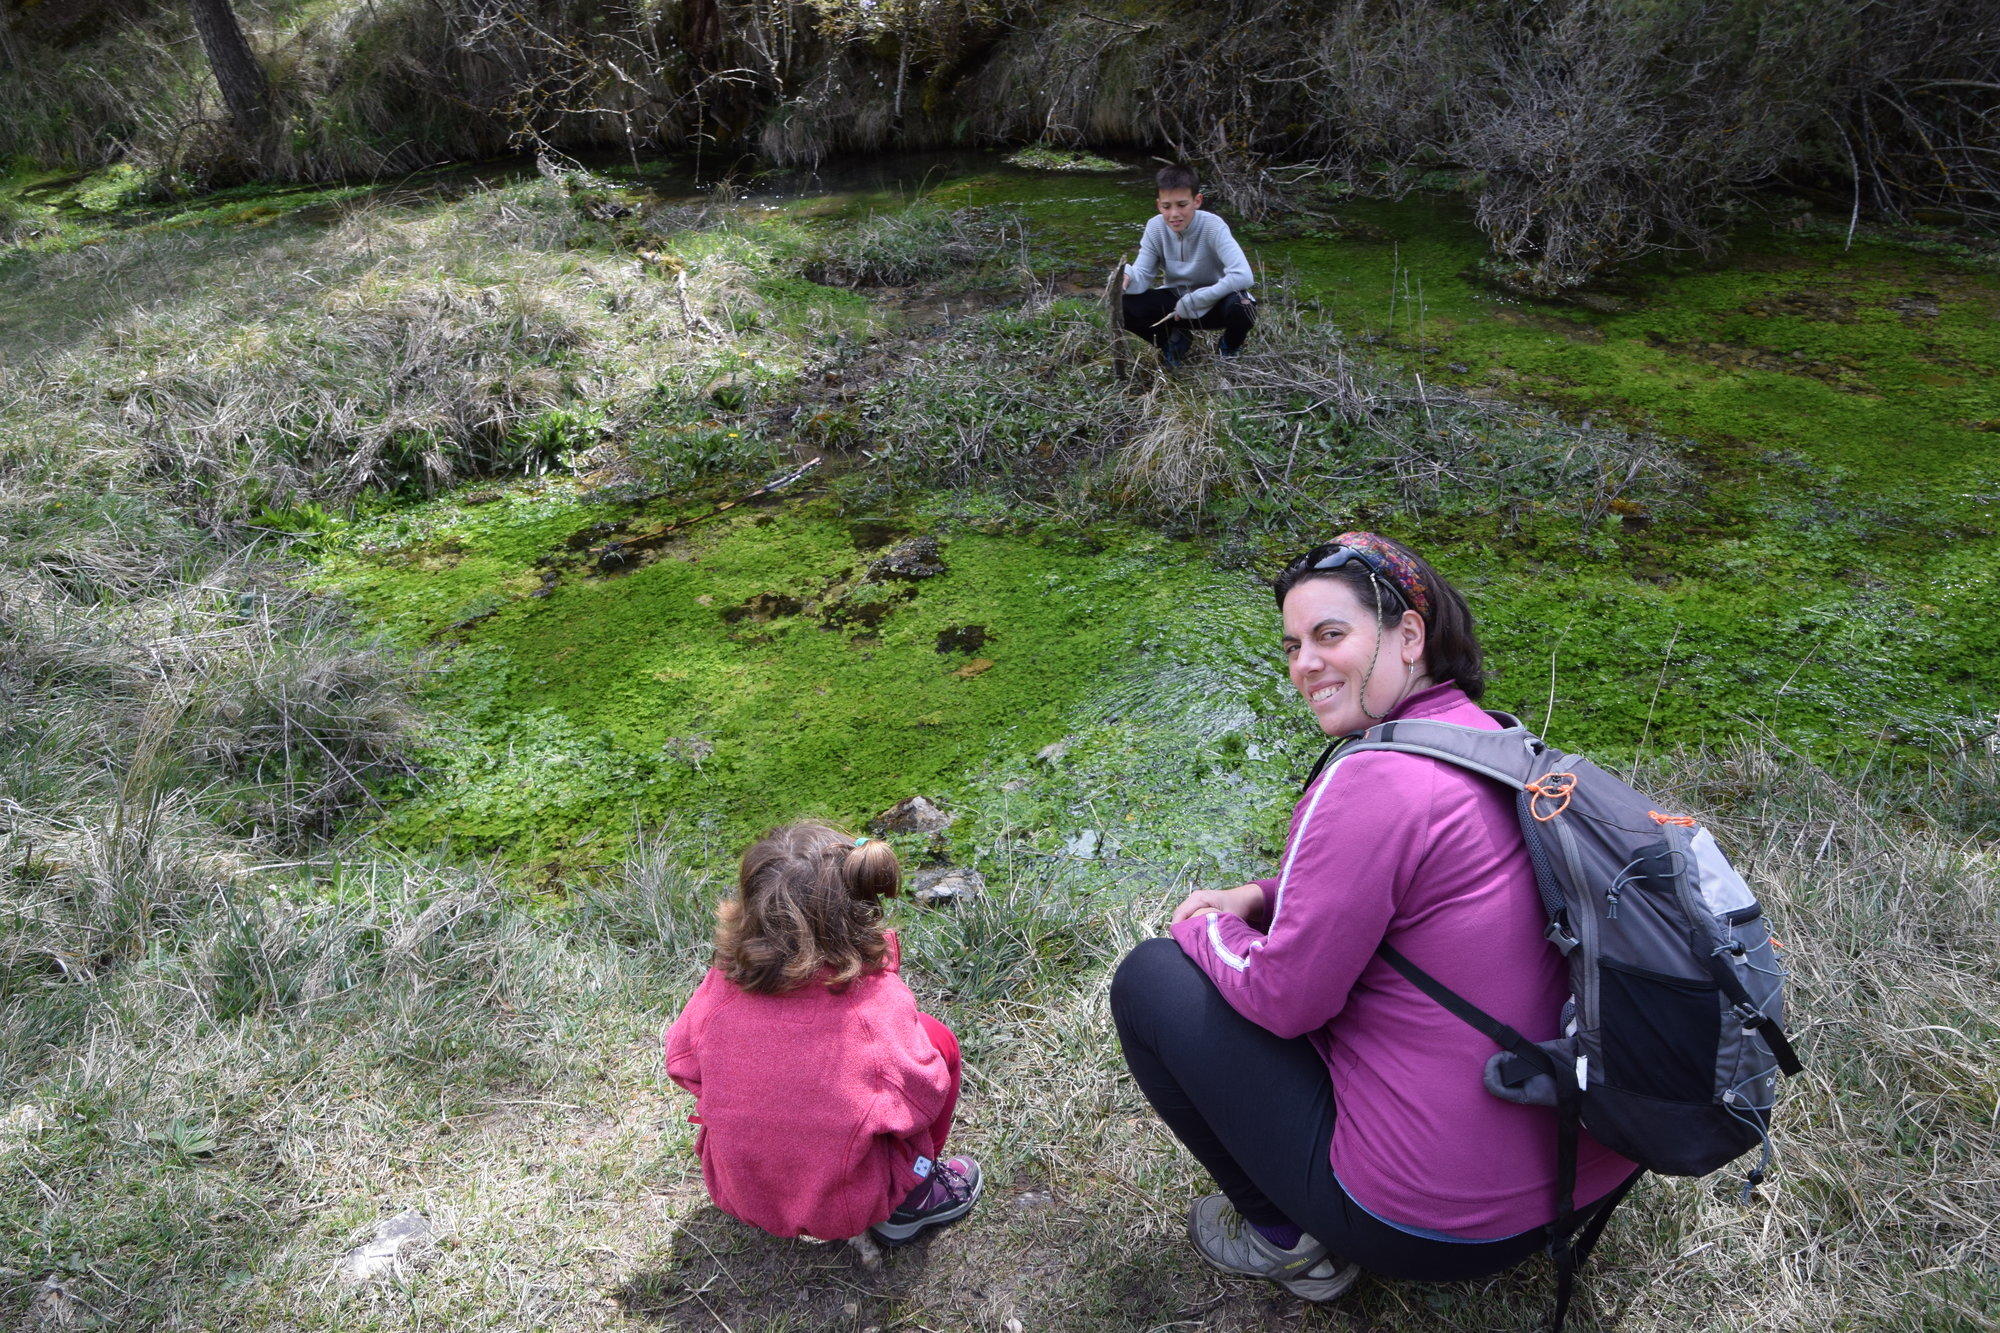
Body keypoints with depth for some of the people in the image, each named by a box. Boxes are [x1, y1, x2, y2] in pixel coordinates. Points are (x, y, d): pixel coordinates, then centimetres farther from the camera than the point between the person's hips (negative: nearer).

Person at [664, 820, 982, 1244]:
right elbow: (919, 1102, -15)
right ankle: (907, 1201, 16)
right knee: (936, 1038, 7)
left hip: (733, 1193, 4)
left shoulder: (724, 983, -17)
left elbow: (682, 1064, 0)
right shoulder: (876, 1002, -26)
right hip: (843, 1209, -4)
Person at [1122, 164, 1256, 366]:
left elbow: (1242, 275, -36)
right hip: (1175, 299, 3)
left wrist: (1193, 301, -32)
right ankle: (1176, 340, 9)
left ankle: (1229, 348, 1)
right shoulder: (1155, 228, -13)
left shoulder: (1213, 227, -25)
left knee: (1241, 306, -37)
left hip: (1213, 302, -3)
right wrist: (1128, 277, -41)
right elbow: (1142, 274, -15)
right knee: (1125, 306, -21)